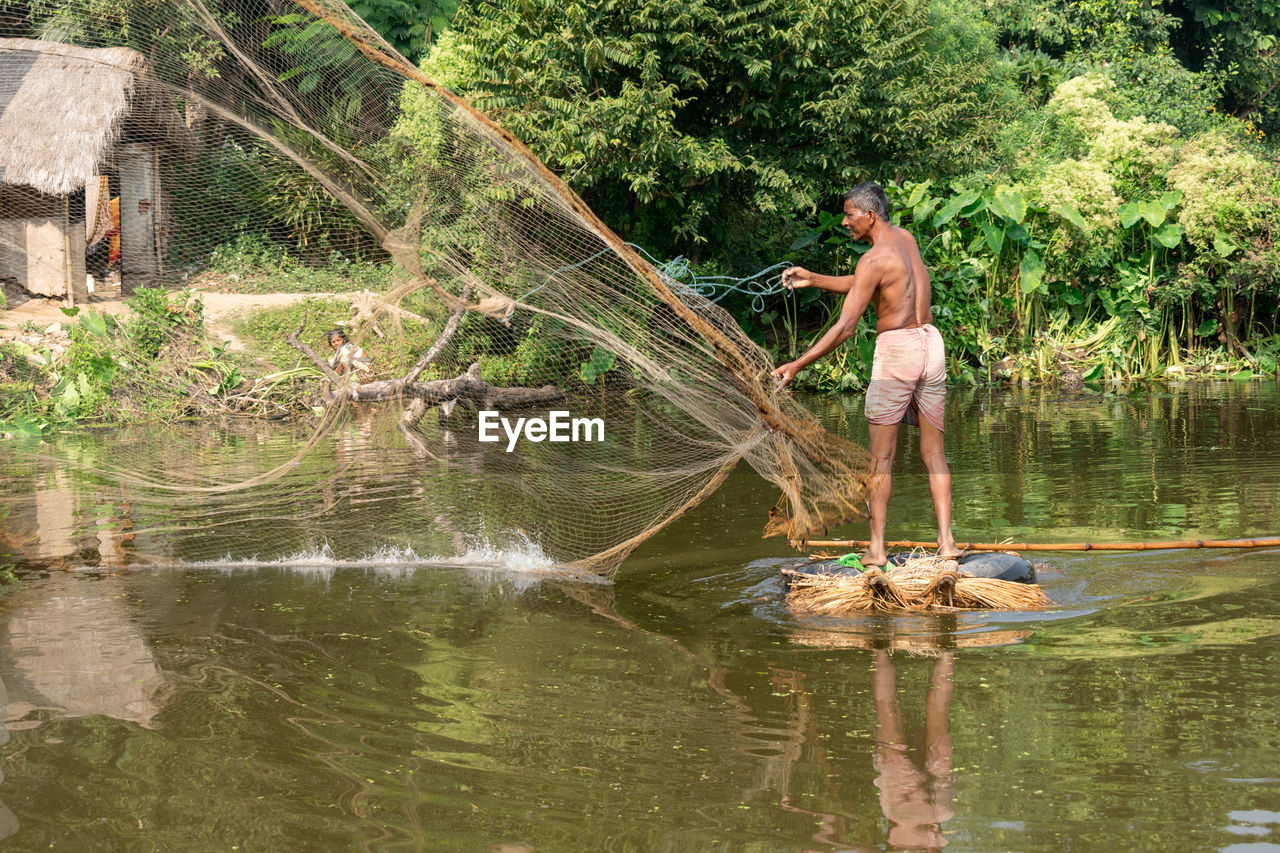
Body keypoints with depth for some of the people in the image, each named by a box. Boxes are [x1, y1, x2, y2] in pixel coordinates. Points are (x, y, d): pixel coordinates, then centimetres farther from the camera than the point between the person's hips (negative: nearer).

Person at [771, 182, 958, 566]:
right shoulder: (906, 238, 10)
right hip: (930, 345, 7)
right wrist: (814, 280, 15)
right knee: (934, 452, 8)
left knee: (881, 458, 1)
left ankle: (877, 549, 0)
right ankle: (946, 541, 1)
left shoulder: (874, 260, -14)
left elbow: (845, 327, -18)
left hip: (895, 349, -7)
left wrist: (797, 365, -15)